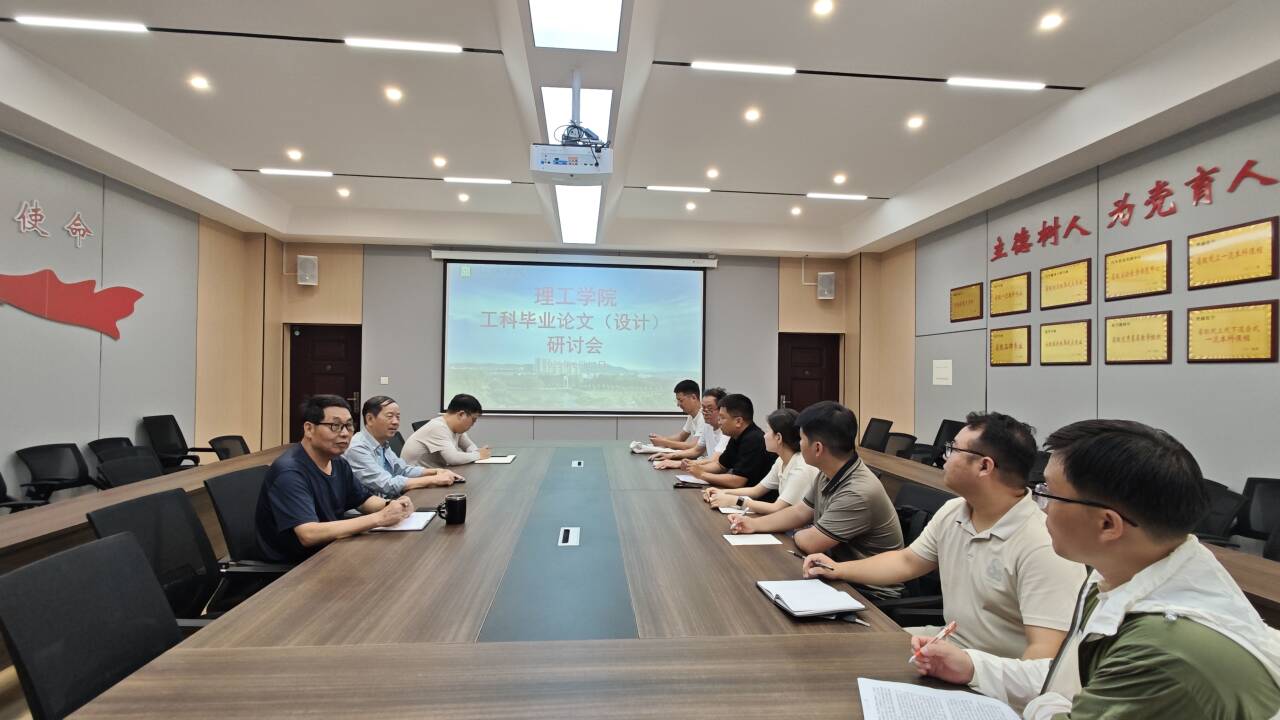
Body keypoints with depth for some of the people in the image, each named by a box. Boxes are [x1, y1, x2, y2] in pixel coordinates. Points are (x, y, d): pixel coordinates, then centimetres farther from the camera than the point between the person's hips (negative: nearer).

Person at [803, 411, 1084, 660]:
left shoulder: (1044, 547, -25)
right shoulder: (951, 513, 1)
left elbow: (1045, 653, -27)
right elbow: (907, 562, 14)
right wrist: (839, 569, 9)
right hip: (949, 642, 8)